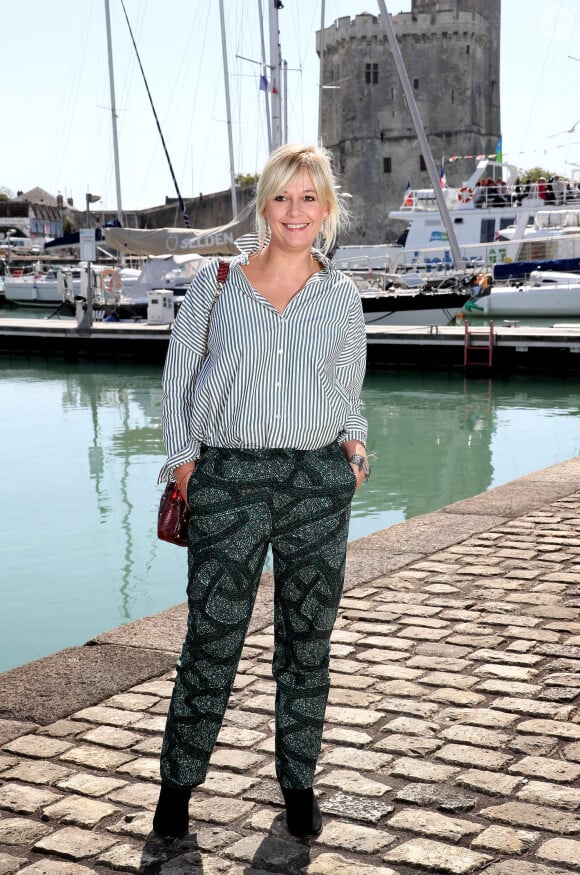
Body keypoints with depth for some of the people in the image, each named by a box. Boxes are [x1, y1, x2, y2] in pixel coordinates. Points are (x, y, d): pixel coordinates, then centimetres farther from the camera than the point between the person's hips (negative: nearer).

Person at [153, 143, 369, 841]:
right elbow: (179, 376, 7)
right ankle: (178, 783, 17)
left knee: (307, 639, 9)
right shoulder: (216, 283, 3)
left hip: (319, 482, 2)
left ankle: (298, 784, 25)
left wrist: (353, 442, -1)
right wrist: (184, 459, -2)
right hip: (229, 479, -2)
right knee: (211, 639, 0)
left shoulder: (341, 297, 8)